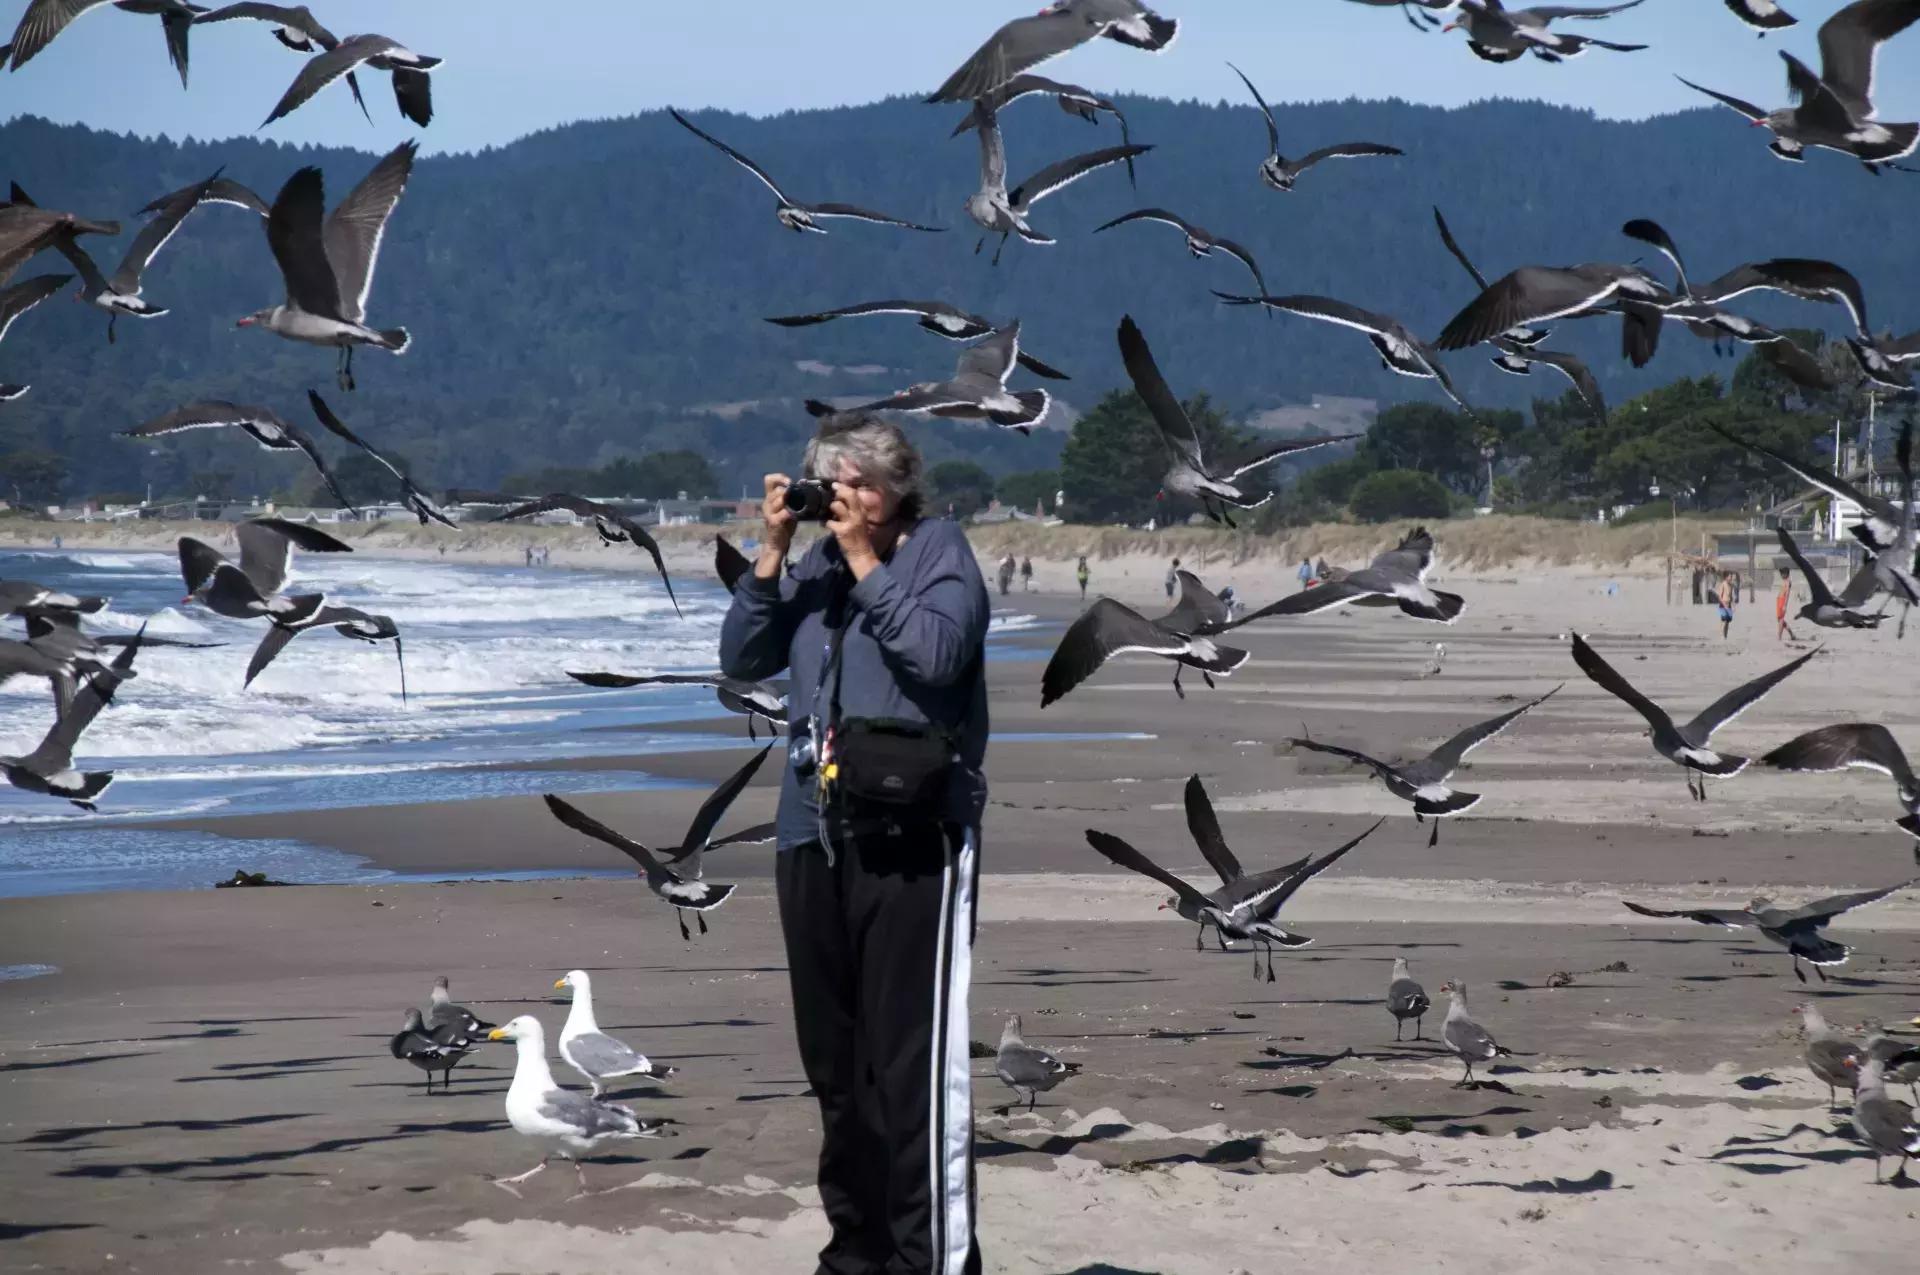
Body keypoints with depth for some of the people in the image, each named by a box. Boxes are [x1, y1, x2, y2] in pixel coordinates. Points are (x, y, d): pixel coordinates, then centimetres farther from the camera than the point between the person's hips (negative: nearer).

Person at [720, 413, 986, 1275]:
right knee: (833, 1057, 13)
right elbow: (742, 660, 9)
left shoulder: (939, 551, -1)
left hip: (912, 837, -7)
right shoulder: (816, 563, 14)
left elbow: (938, 652, -17)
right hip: (813, 836, 7)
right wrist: (772, 554, 0)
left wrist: (864, 561, -11)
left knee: (913, 1057, -12)